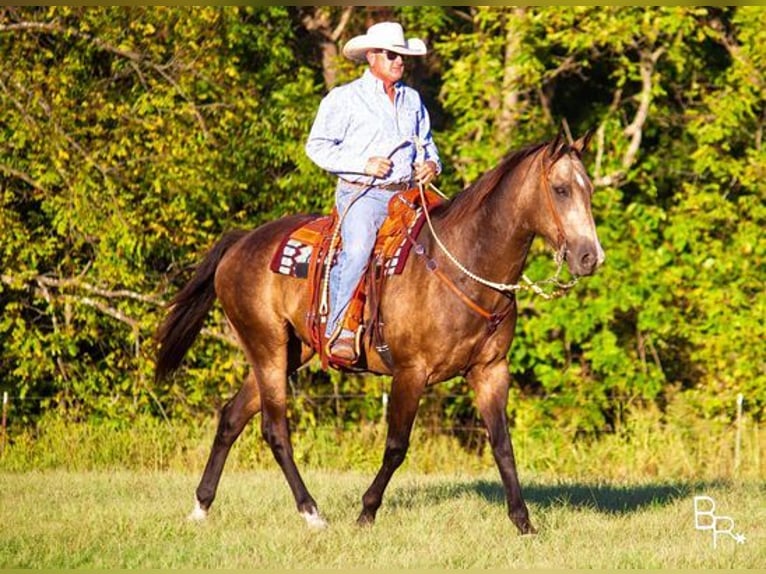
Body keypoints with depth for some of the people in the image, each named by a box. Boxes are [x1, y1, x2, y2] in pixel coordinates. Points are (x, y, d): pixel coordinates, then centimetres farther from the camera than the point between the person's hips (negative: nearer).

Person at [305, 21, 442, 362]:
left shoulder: (413, 100, 19)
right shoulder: (344, 98, 2)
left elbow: (426, 142, 32)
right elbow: (318, 146, -1)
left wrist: (431, 163, 8)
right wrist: (363, 164, -13)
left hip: (406, 194, 6)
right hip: (360, 194, -6)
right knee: (357, 248, -30)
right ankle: (340, 330, -27)